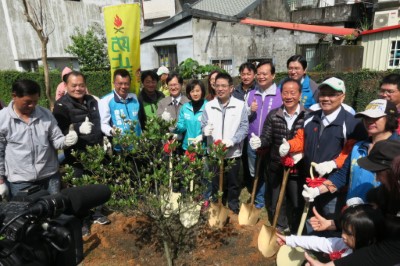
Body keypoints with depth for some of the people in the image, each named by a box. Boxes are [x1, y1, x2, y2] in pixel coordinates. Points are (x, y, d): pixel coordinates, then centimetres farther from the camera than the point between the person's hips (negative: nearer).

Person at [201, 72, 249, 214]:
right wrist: (205, 130, -22)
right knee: (216, 182, 14)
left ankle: (234, 206, 32)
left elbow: (244, 127, -6)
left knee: (234, 182, 12)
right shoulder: (208, 106, 2)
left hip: (233, 152, -1)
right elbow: (203, 125, 2)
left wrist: (232, 140, -21)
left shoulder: (240, 105, -4)